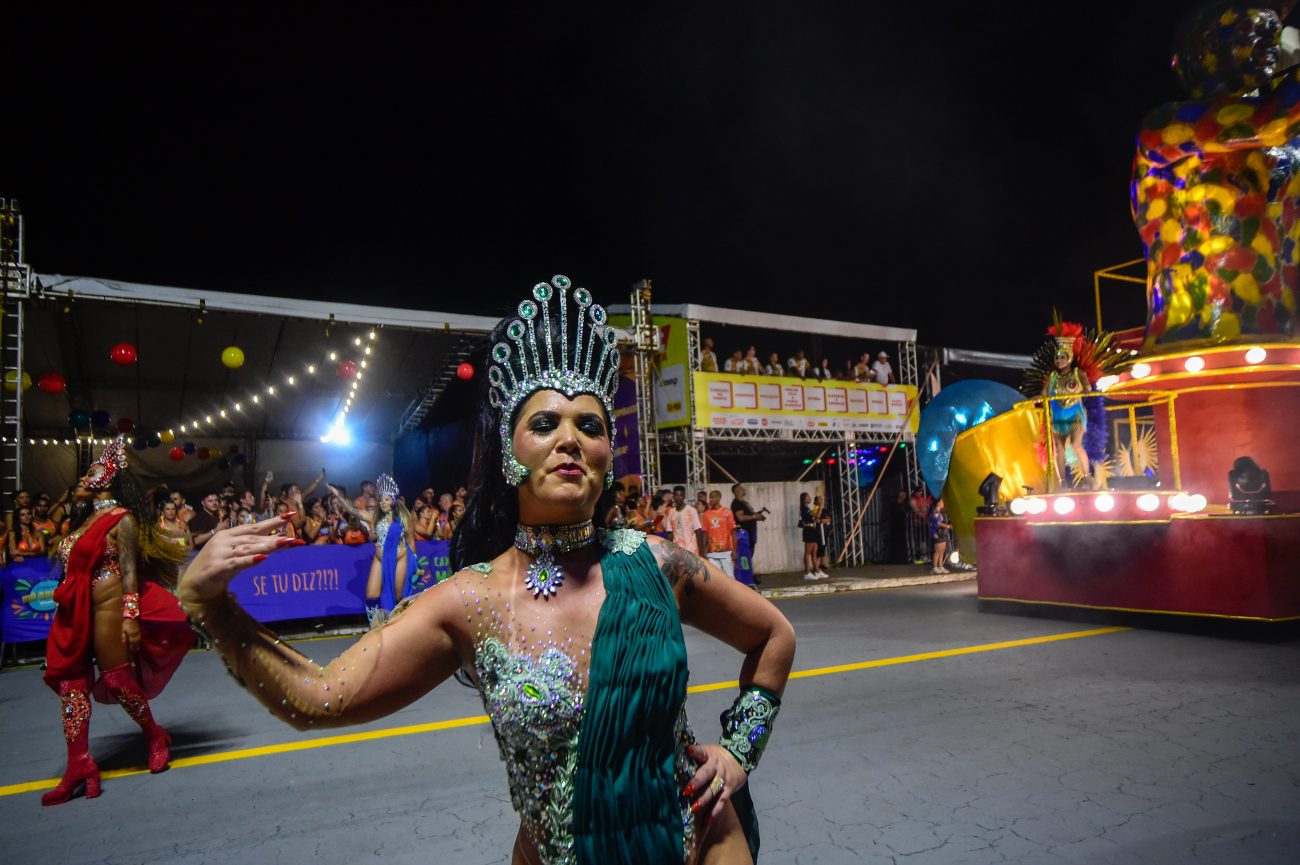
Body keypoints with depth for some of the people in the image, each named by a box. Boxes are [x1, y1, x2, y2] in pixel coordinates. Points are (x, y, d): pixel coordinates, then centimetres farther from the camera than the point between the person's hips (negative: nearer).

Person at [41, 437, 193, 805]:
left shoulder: (121, 519, -6)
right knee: (70, 681, 3)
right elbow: (75, 570, 18)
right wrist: (65, 608, 16)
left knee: (115, 678, -2)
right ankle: (78, 764, 5)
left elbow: (129, 571, -13)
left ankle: (155, 736, 19)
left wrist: (131, 615, -20)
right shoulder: (88, 521, 17)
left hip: (108, 608, -8)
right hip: (75, 612, 8)